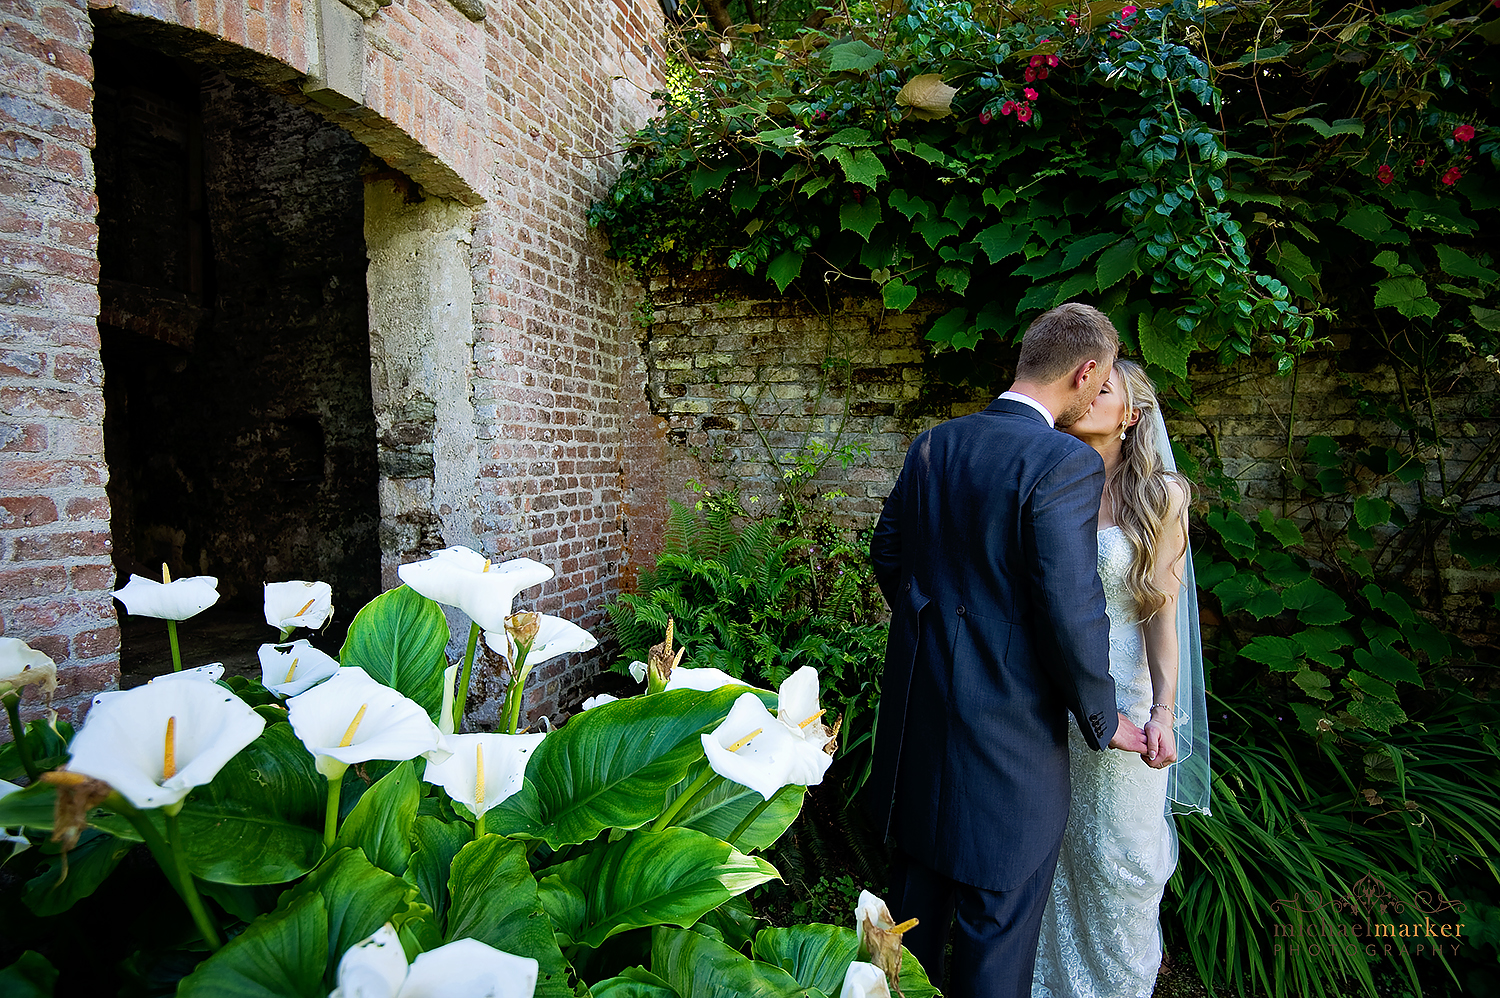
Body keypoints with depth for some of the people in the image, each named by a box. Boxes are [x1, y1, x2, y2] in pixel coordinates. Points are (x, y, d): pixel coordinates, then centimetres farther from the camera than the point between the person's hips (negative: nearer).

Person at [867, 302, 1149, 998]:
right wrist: (1103, 720, -4)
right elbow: (1071, 615, -21)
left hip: (919, 699, 7)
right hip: (1008, 727, -7)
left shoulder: (933, 445, 2)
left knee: (918, 886, 26)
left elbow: (887, 554, 11)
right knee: (997, 920, 12)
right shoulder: (1067, 464, -20)